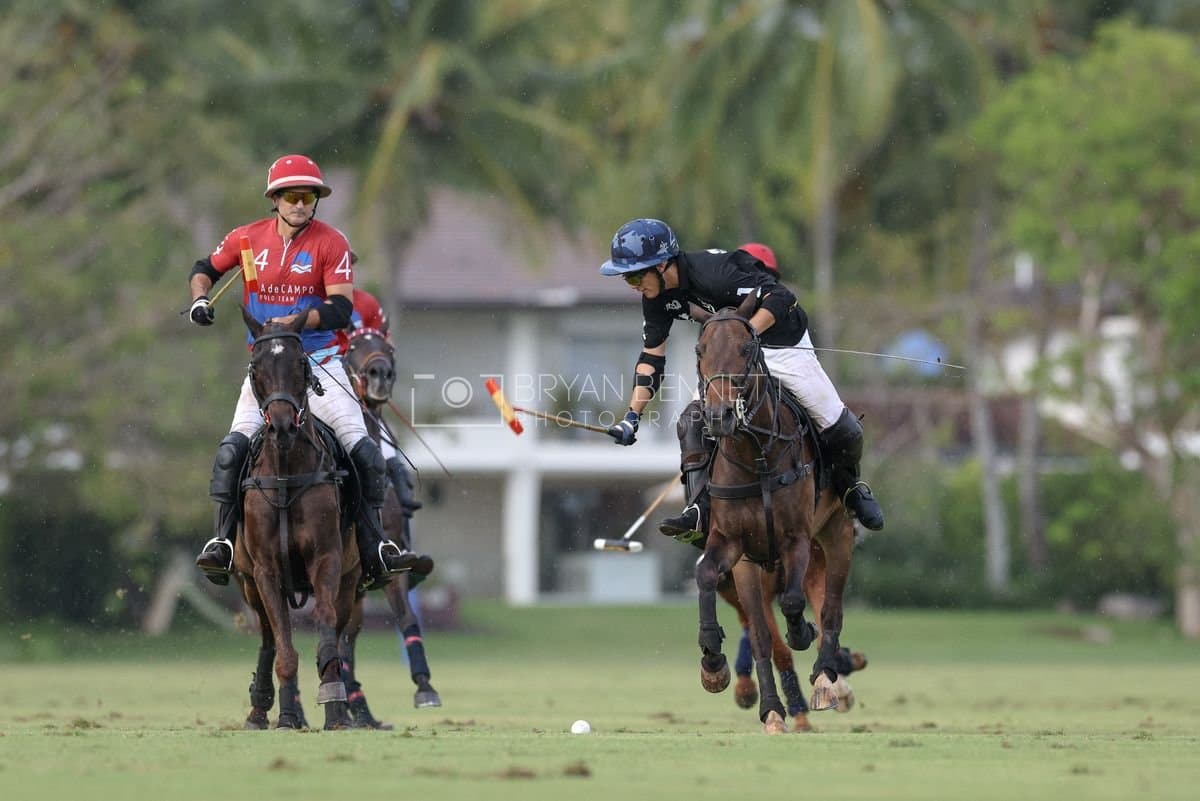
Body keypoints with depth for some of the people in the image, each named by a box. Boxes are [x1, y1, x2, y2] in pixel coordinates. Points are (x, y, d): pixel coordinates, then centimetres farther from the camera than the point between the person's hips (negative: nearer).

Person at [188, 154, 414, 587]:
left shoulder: (331, 243, -7)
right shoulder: (248, 238, 1)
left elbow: (341, 310, -15)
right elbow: (205, 268, 17)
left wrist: (296, 321, -28)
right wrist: (200, 298, -4)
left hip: (320, 361, -1)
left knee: (363, 450, -12)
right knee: (234, 448, -16)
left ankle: (374, 548, -6)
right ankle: (222, 541, -10)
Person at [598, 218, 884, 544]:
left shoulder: (712, 271, -34)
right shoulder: (657, 298, -8)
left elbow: (781, 298, -35)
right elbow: (652, 358, 1)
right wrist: (632, 417, -7)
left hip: (784, 347, -7)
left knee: (842, 431, -2)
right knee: (692, 422, -13)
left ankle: (850, 486, 28)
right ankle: (700, 511, -14)